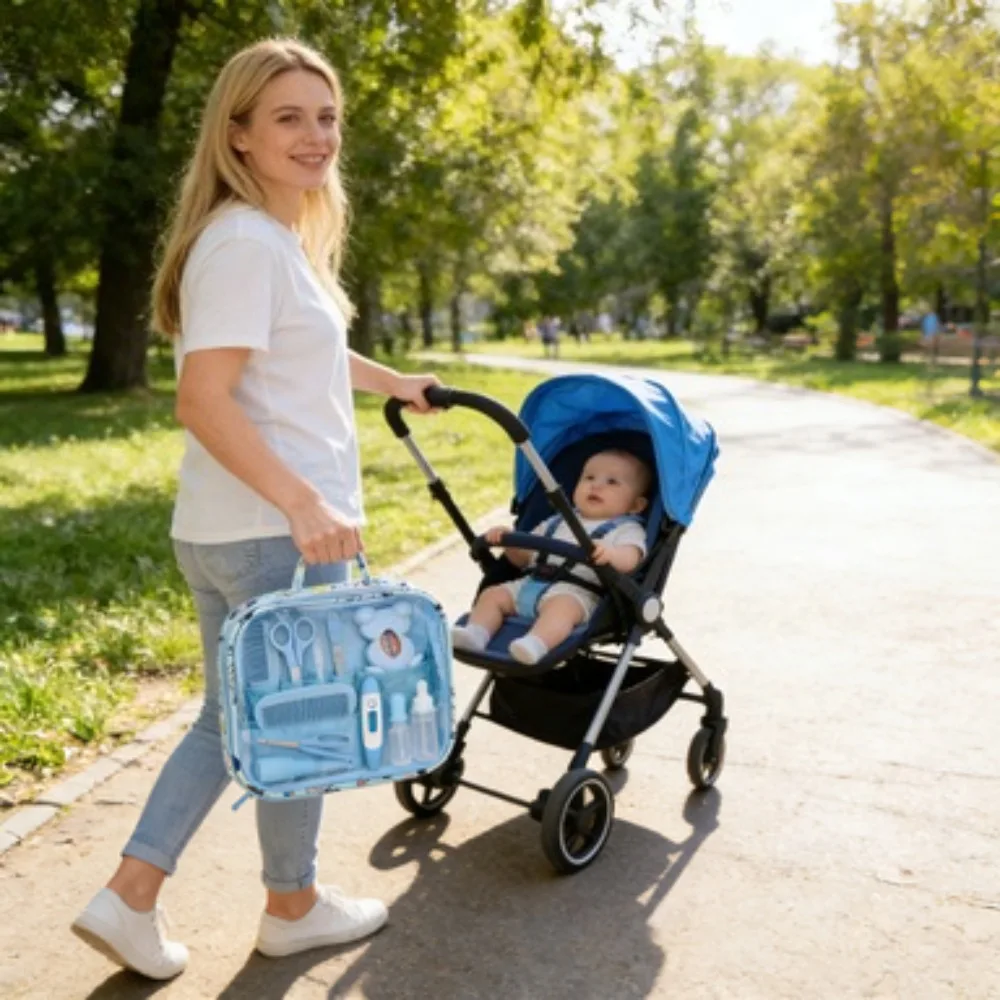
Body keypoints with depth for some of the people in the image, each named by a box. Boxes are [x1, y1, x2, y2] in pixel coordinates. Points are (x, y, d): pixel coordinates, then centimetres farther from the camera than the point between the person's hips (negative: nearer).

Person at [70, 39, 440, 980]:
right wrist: (304, 504, -28)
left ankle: (128, 897, 24)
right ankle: (292, 904, 30)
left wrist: (397, 384, 42)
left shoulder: (276, 236, 15)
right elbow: (202, 400, -24)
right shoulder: (245, 242, -16)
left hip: (225, 531, 10)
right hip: (274, 531, -10)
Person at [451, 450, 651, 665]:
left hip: (578, 589, -7)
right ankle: (475, 634, -24)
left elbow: (630, 559, -11)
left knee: (562, 603, -38)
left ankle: (535, 644, -59)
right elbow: (524, 557, 30)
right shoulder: (557, 523, 29)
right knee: (493, 594, -7)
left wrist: (610, 553, -34)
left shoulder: (626, 529, 12)